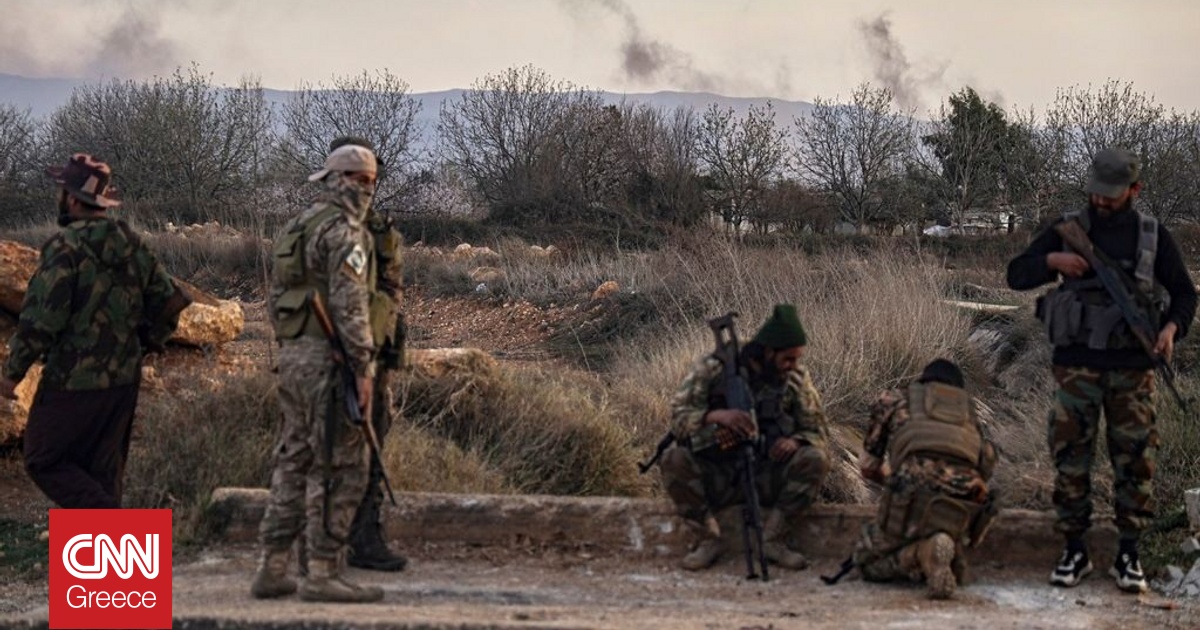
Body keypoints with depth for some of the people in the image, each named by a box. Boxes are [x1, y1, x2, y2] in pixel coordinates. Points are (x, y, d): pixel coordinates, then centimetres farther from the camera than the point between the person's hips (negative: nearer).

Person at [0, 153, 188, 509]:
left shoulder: (66, 246, -16)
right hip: (124, 381, 7)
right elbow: (169, 302, 10)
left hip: (74, 382, -7)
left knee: (45, 462, 7)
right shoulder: (132, 244, 6)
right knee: (103, 470, 15)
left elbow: (40, 320, -19)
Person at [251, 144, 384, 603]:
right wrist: (362, 368, -18)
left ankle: (272, 569, 13)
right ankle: (322, 573, -4)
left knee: (294, 462, 12)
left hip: (293, 354, 9)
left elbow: (280, 296, 21)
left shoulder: (297, 228, 19)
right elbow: (350, 304, -18)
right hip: (328, 358, -9)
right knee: (340, 467, -5)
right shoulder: (343, 230, -10)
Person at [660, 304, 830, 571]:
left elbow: (816, 431, 3)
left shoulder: (797, 378, 0)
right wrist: (716, 415, -36)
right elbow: (678, 417, -16)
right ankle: (709, 539, -14)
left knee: (816, 460, -24)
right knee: (674, 459, -30)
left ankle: (772, 539, -15)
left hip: (768, 479, 2)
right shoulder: (713, 368, -8)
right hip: (716, 478, -2)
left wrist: (795, 440, -21)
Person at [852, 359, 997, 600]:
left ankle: (922, 552, -11)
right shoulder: (967, 408, 31)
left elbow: (868, 466, 28)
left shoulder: (894, 400, 25)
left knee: (867, 561, 17)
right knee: (954, 570, 32)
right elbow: (987, 462, 25)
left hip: (915, 489, -3)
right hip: (964, 497, 3)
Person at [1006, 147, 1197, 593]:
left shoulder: (1154, 236, 4)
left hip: (1132, 370, 0)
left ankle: (1128, 556, 12)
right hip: (1076, 367, 0)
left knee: (1134, 461, 1)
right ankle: (1074, 552, 12)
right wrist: (1051, 260, -16)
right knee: (1070, 459, 1)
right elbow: (1016, 275, 4)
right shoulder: (1067, 230, 3)